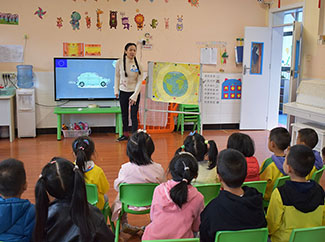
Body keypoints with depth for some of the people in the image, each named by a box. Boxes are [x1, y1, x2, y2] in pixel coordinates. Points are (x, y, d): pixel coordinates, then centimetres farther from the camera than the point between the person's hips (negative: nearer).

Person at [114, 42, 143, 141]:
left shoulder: (138, 65, -10)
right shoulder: (119, 62, -7)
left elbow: (139, 81, -10)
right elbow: (117, 76, 6)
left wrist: (134, 96, -15)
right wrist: (116, 90, 4)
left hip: (134, 92, -2)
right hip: (123, 92, 3)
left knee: (134, 115, -5)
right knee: (124, 114, 13)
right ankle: (125, 134, 27)